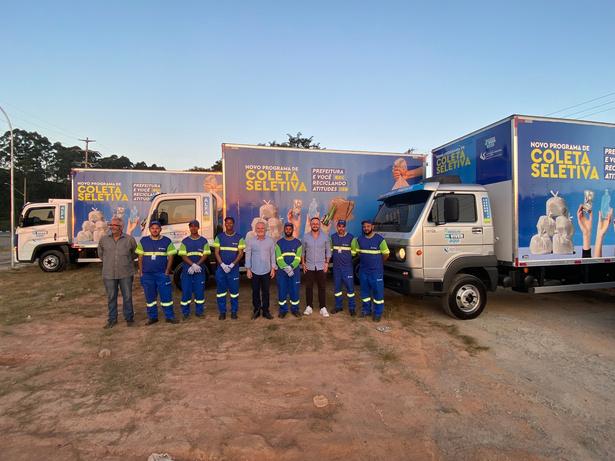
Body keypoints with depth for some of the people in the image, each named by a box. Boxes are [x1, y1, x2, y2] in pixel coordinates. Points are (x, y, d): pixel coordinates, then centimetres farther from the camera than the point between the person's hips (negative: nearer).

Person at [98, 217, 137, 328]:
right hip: (109, 274, 2)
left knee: (127, 296, 5)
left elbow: (134, 253, 12)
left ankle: (129, 318, 18)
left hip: (125, 274, -2)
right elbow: (100, 254, 20)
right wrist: (109, 262, 15)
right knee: (111, 297, 9)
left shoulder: (130, 239, -3)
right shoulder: (103, 240, 4)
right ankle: (112, 319, 23)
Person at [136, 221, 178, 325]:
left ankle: (169, 316, 12)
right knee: (150, 297, 10)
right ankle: (152, 317, 23)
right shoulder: (143, 241, 4)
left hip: (162, 274, -1)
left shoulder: (167, 241, 0)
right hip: (147, 274, 2)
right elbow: (140, 257, 6)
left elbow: (170, 257, 1)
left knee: (166, 295, 1)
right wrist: (141, 272, 1)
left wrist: (167, 271, -5)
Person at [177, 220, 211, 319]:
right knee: (186, 291, 3)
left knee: (200, 291, 4)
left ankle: (199, 311, 17)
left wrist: (197, 265, -14)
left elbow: (205, 255, 0)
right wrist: (193, 265, -17)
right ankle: (185, 312, 14)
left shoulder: (204, 241, 6)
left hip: (199, 270, 0)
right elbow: (183, 256, -3)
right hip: (187, 270, 0)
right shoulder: (185, 241, 5)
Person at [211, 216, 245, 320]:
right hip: (221, 268, 1)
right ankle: (222, 312, 16)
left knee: (234, 290, 3)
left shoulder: (239, 238, 1)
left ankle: (234, 311, 15)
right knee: (221, 290, 5)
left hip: (234, 268, -1)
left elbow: (240, 253, -1)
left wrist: (232, 265, -12)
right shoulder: (219, 237, 5)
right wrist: (223, 265, -10)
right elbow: (216, 252, 2)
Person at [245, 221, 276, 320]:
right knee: (255, 291, 9)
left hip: (266, 271, 0)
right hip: (254, 271, 0)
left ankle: (265, 310, 18)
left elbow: (272, 255, 3)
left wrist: (273, 268, 1)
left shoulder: (270, 241, 0)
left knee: (266, 291, 7)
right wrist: (248, 269, -2)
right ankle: (256, 310, 22)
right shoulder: (251, 241, -2)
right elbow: (248, 255, 1)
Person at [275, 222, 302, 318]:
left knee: (295, 290, 5)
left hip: (295, 271, 0)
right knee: (282, 291, 5)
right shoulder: (279, 243, 2)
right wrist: (286, 268, -20)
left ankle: (295, 309, 20)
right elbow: (279, 258, -7)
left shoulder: (298, 242, 4)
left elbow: (298, 258, -4)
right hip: (282, 272, 0)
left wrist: (291, 267, -19)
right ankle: (283, 310, 19)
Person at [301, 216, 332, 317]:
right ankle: (309, 307, 17)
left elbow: (328, 251, 4)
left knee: (321, 287, 4)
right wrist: (303, 263, 0)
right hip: (309, 267, 0)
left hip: (321, 267, 0)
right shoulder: (305, 237, 0)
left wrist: (327, 263, -4)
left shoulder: (324, 236, -1)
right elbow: (302, 251, 6)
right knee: (309, 287, 6)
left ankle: (323, 308, 12)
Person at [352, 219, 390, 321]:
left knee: (378, 291, 2)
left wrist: (378, 263, 8)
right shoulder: (359, 239, 3)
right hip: (363, 270, 4)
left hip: (376, 271, -4)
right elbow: (357, 252, 17)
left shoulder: (380, 239, -10)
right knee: (365, 290, 14)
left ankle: (378, 313, 14)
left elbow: (386, 254, -3)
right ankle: (366, 309, 29)